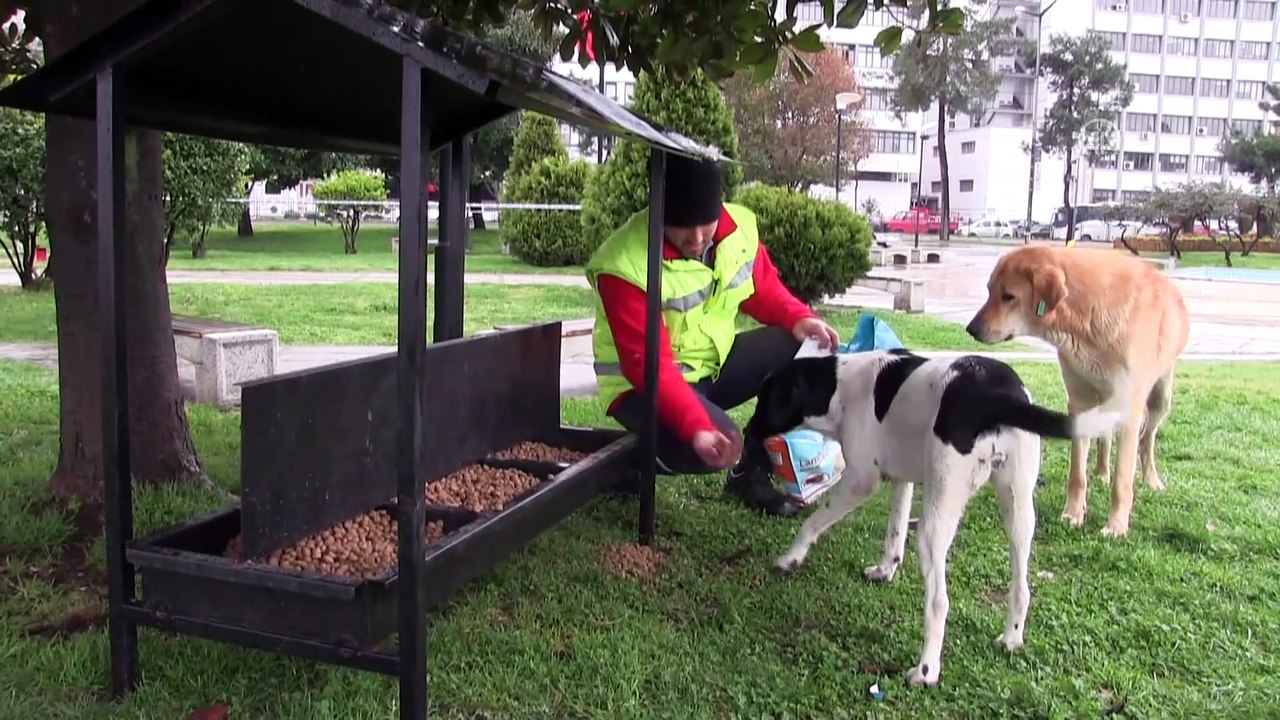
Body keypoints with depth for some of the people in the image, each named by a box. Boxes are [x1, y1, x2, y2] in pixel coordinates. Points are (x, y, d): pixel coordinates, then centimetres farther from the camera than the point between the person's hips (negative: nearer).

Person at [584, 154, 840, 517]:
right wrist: (697, 429, -43)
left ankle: (753, 469, 0)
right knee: (715, 445, -33)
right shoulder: (624, 265, -29)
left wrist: (799, 318, -15)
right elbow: (649, 365, -32)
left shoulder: (740, 225, -10)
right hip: (645, 384, -7)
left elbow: (764, 288, 6)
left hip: (717, 359, 7)